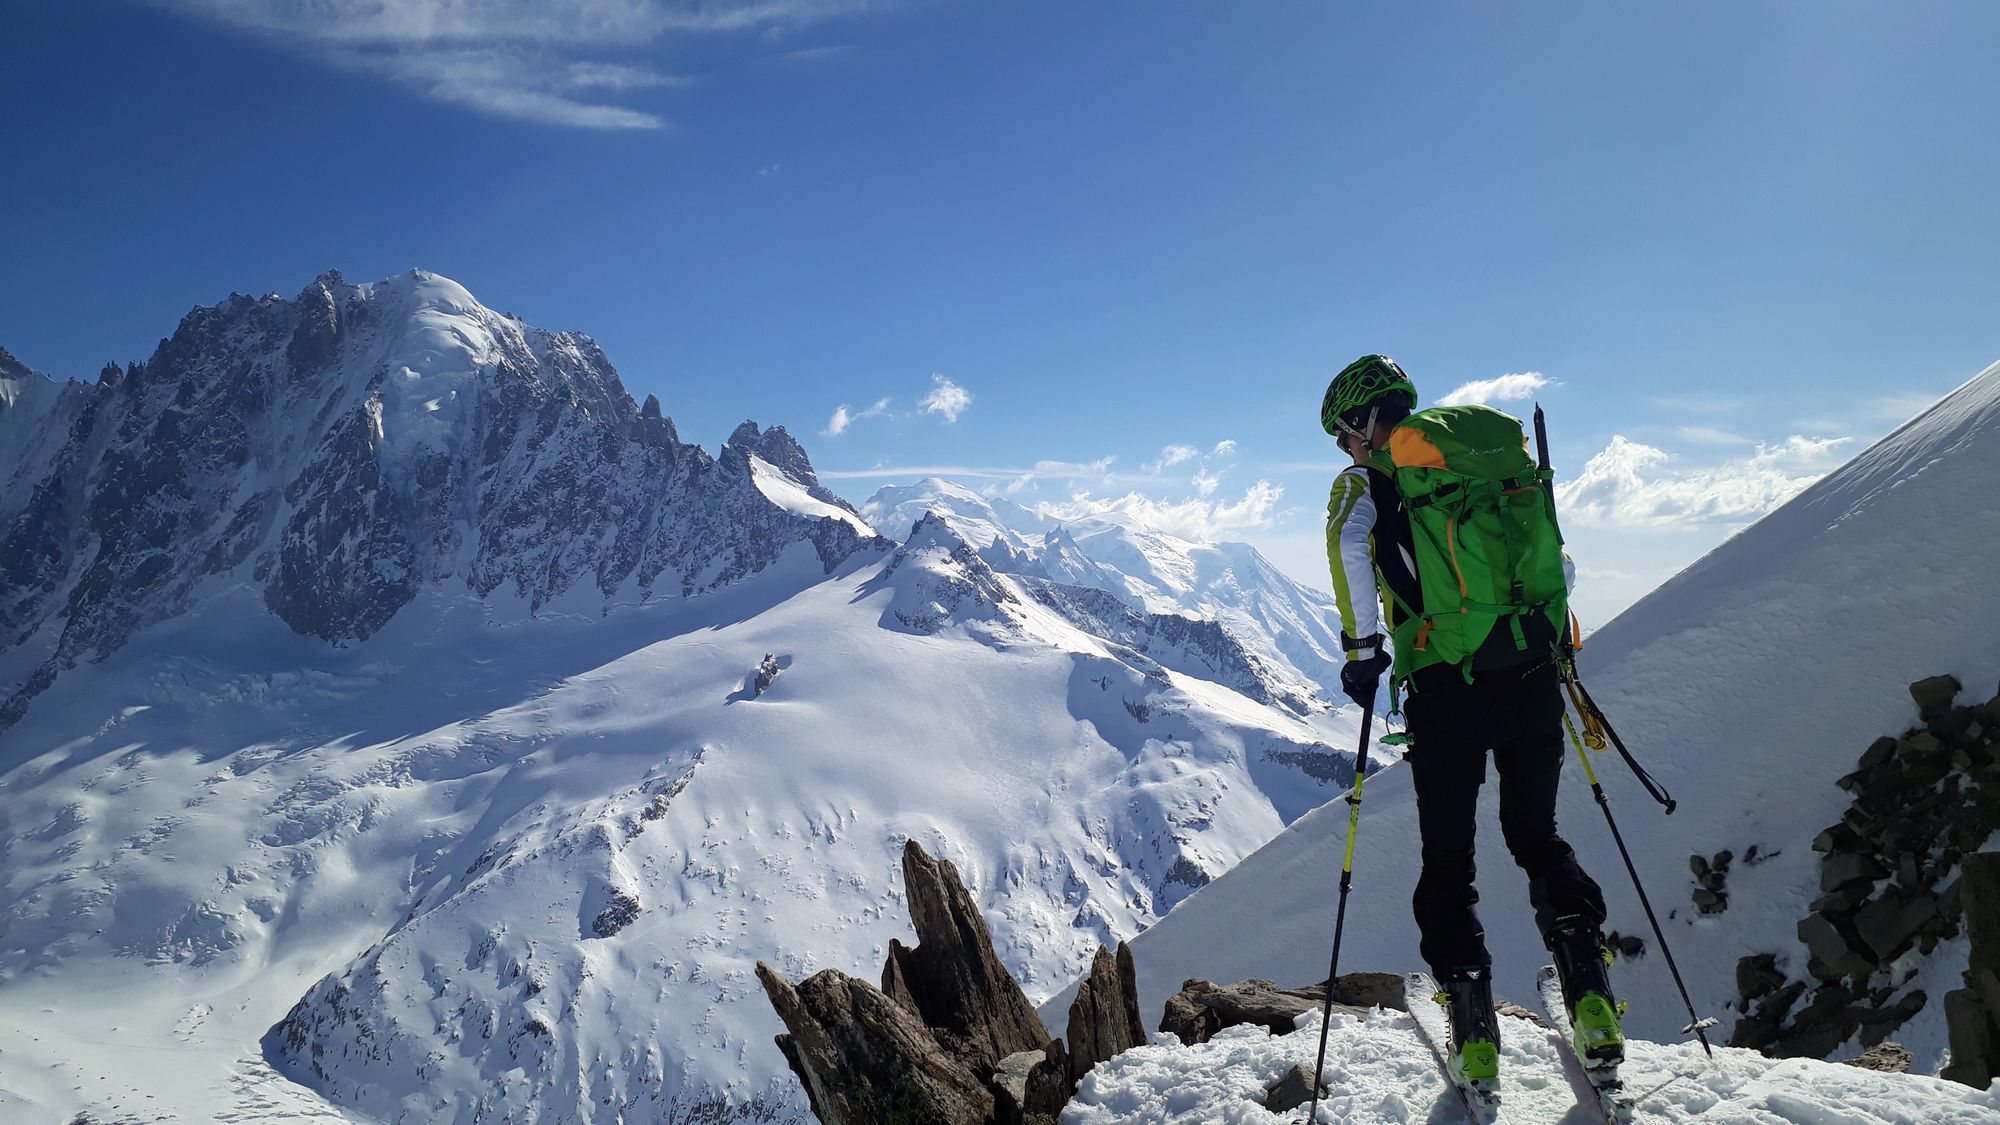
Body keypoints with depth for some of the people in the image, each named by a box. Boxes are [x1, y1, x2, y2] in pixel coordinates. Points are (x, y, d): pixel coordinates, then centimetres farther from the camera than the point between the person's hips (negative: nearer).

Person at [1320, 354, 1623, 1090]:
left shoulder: (1367, 479, 2)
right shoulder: (1502, 461, 17)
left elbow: (1348, 540, -20)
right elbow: (1563, 566, 18)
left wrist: (1363, 647, -14)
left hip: (1447, 686, -4)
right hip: (1534, 676, 4)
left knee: (1447, 856, 9)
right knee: (1537, 836, 19)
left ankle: (1473, 1024, 3)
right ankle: (1590, 994, 6)